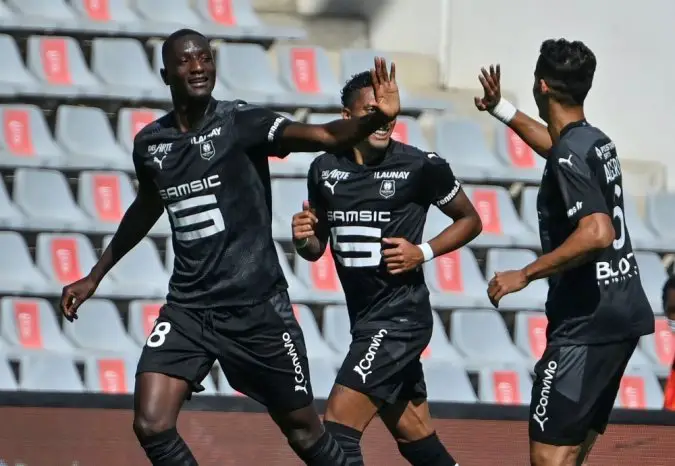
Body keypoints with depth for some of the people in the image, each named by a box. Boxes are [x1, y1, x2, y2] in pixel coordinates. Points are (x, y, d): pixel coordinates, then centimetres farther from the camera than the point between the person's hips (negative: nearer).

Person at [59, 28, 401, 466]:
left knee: (303, 429, 7)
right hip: (189, 308, 3)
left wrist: (376, 118, -45)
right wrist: (95, 275, 33)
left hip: (257, 306, -3)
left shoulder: (241, 122, -10)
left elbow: (325, 135, -25)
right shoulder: (149, 143, 4)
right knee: (151, 426, -12)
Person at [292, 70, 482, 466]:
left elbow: (470, 220, 3)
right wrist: (303, 238, -7)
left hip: (400, 318, -6)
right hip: (366, 320, 6)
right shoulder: (325, 169, 5)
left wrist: (424, 252, -12)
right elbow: (317, 248, 16)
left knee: (339, 430, -15)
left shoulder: (422, 167, -10)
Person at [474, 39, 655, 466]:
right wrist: (501, 109, 47)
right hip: (623, 316, 9)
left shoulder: (570, 156, -16)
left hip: (587, 325, -9)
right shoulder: (597, 141, 13)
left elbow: (597, 234, -28)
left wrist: (524, 275, -22)